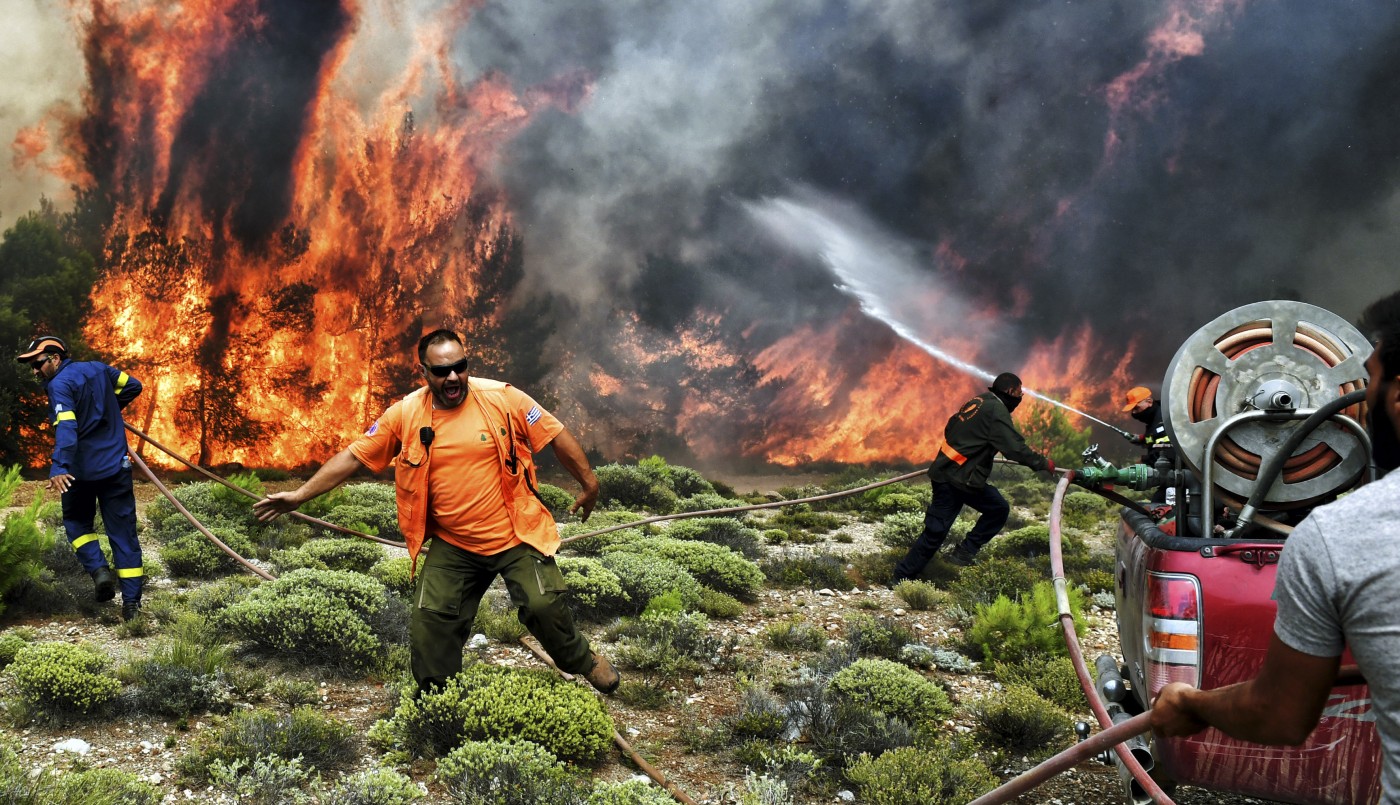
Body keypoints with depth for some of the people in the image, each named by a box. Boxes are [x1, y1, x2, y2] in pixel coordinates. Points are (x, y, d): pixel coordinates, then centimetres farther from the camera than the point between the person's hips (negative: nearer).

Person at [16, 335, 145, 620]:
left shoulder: (59, 385, -12)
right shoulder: (98, 368, 7)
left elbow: (66, 428, -27)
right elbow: (133, 385, 19)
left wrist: (59, 467, -37)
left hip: (81, 469, -5)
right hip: (116, 467, 5)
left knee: (77, 522, 20)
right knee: (122, 532, 6)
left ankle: (98, 568, -3)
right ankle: (131, 601, 3)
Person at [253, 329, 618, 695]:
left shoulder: (502, 398, -11)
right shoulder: (405, 415, -6)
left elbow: (557, 436, -3)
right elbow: (353, 456, 0)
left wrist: (589, 482, 1)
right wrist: (299, 495, -3)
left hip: (516, 537, -2)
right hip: (452, 546, 2)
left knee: (543, 605, -11)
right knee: (429, 620, -1)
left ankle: (584, 661, 19)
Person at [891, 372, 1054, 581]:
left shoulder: (977, 402, 14)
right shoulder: (996, 410, -13)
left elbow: (950, 430, 23)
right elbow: (1015, 448, -17)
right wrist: (1043, 463, -5)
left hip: (946, 471, 10)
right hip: (956, 479, -10)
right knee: (935, 532, -5)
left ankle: (964, 553, 12)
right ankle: (903, 578, 0)